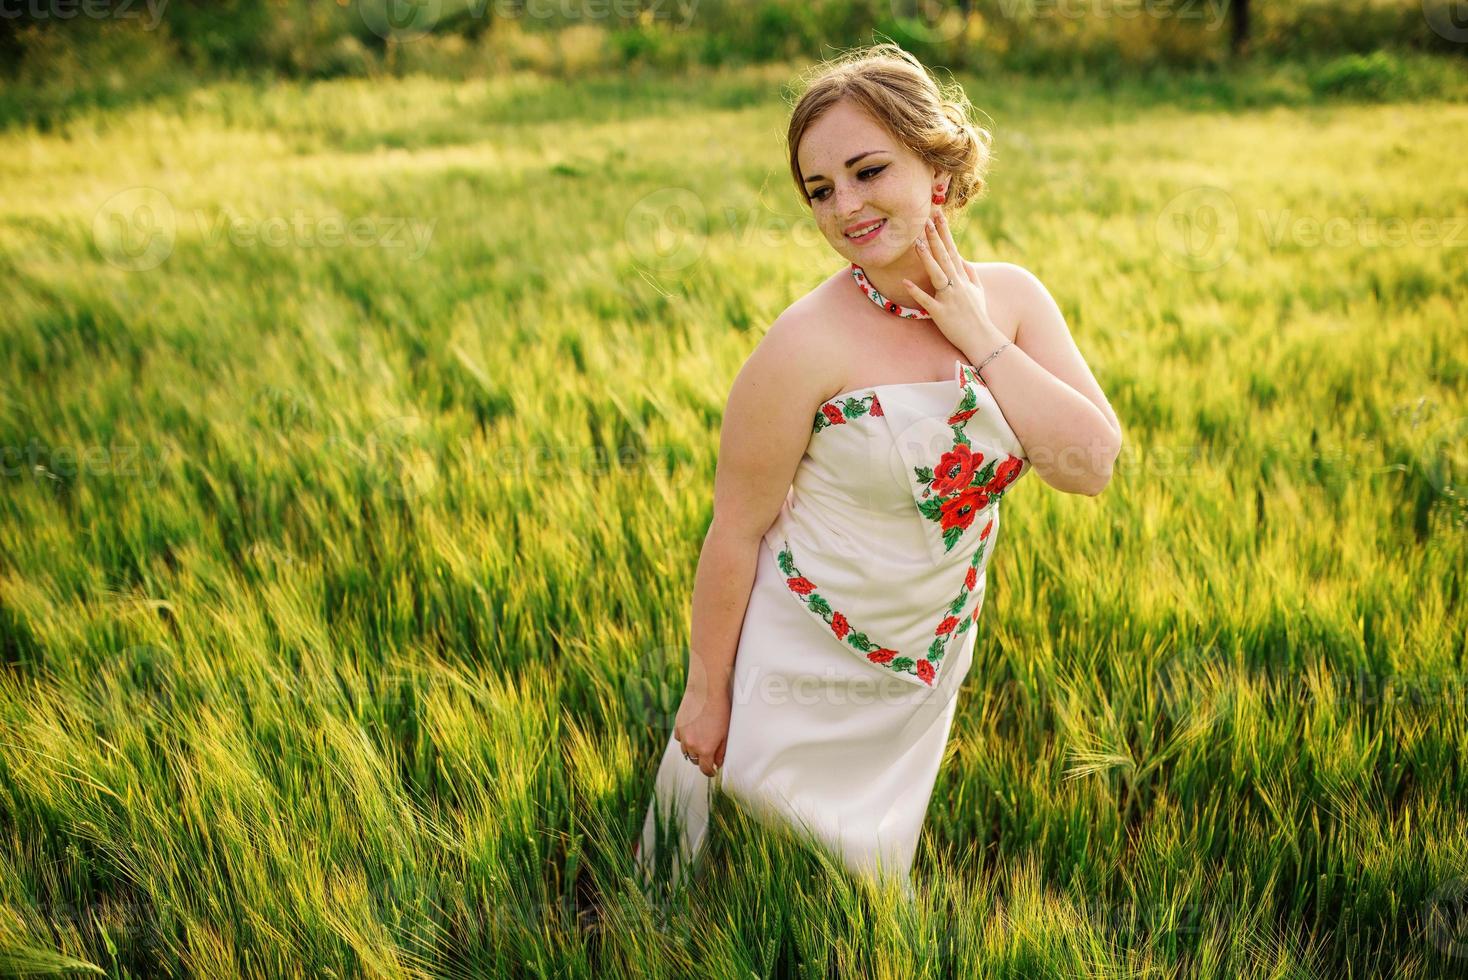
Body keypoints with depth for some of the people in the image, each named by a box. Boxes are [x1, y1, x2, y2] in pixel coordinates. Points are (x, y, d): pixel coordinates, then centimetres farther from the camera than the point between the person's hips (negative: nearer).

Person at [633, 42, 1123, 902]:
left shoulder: (1012, 299, -8)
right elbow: (736, 530, -17)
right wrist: (706, 691, -10)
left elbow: (1092, 465, -15)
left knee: (871, 876, 26)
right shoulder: (809, 343, -24)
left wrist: (980, 339, -22)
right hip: (803, 674, -4)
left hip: (929, 673, 5)